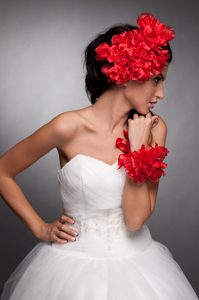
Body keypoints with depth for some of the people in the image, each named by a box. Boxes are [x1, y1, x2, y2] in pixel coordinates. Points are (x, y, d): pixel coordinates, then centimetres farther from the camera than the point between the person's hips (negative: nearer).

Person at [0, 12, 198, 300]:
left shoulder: (153, 128, -8)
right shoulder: (70, 126, -16)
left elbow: (135, 219, -13)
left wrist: (138, 148, -19)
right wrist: (40, 229, -3)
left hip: (135, 261, 3)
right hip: (76, 263, -2)